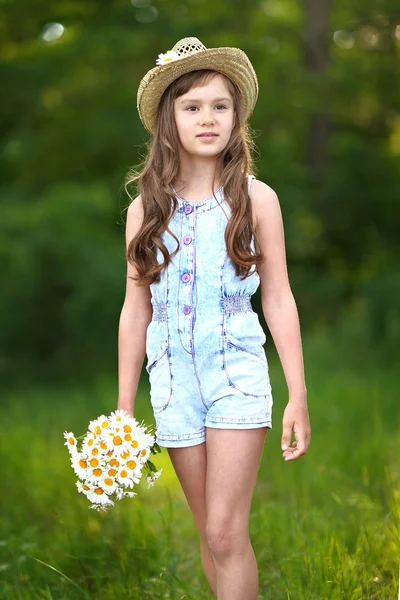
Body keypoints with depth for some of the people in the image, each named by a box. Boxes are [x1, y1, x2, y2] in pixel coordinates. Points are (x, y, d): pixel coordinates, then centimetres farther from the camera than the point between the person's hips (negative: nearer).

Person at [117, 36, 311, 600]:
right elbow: (136, 309, 7)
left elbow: (279, 300, 1)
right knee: (211, 533, 10)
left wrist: (298, 396, -1)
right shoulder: (147, 207, 4)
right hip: (174, 377, 3)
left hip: (237, 370, -3)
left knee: (226, 532, -11)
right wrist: (124, 410, 8)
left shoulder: (255, 198, -1)